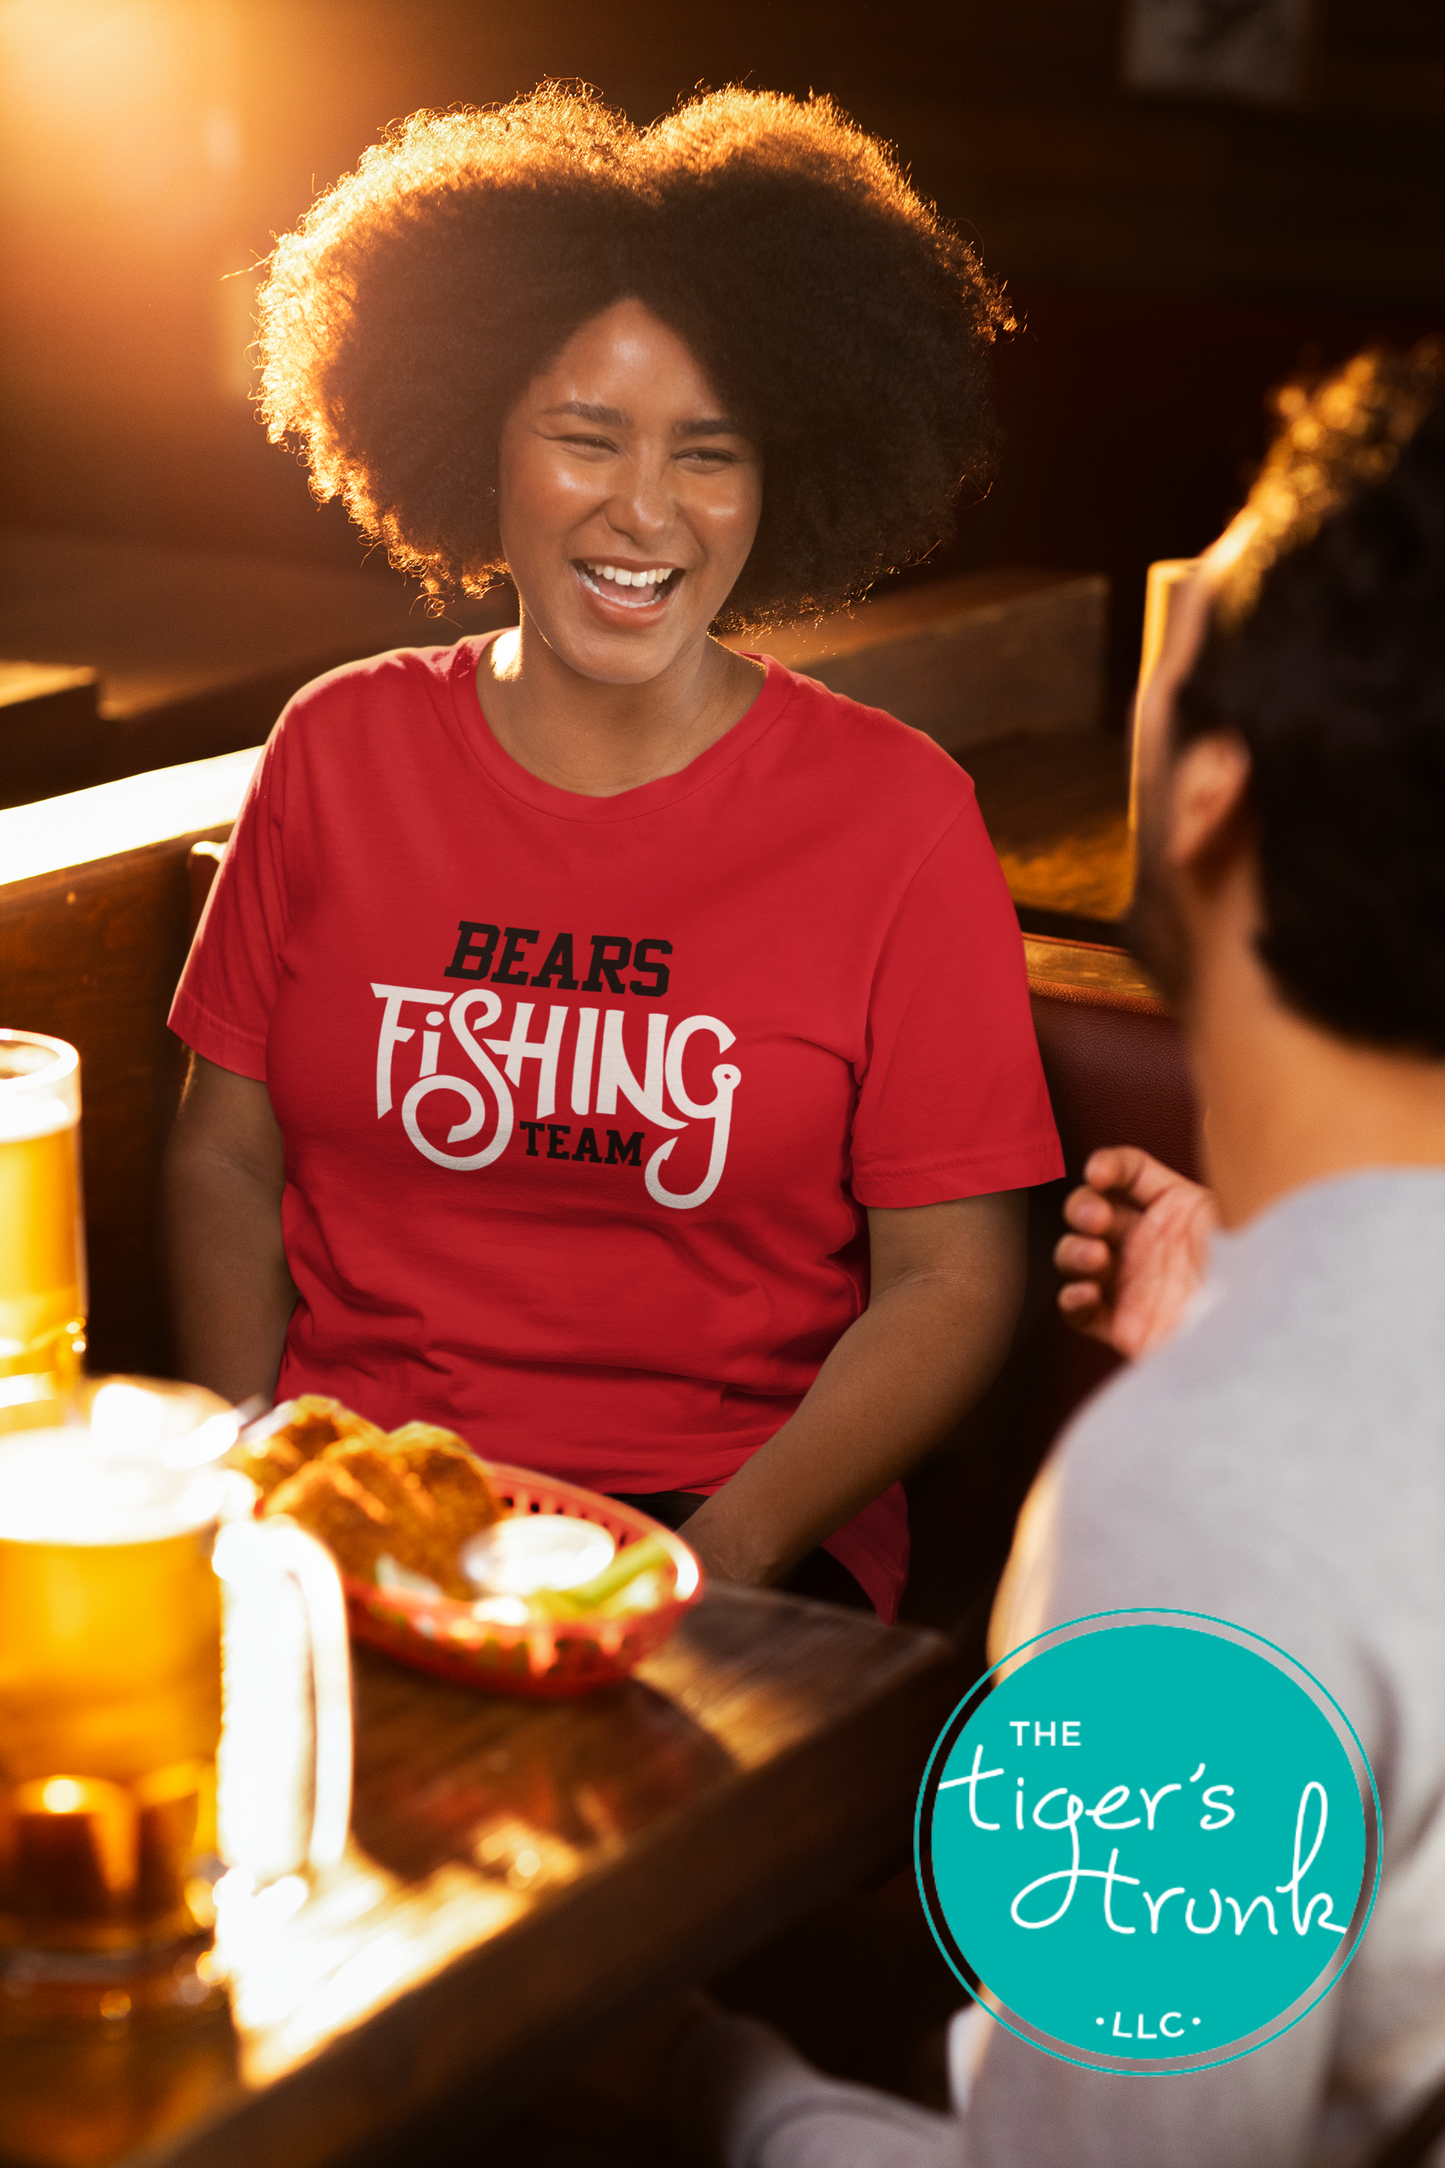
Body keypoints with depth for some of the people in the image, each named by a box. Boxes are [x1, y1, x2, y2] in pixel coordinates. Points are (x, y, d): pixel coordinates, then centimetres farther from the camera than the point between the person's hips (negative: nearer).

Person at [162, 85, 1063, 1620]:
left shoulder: (895, 814, -1)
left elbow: (950, 1280, -2)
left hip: (723, 1512, -2)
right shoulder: (338, 749, 7)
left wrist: (721, 1559, -15)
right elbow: (224, 1158, 10)